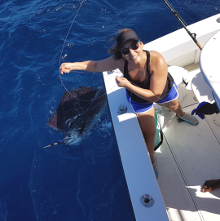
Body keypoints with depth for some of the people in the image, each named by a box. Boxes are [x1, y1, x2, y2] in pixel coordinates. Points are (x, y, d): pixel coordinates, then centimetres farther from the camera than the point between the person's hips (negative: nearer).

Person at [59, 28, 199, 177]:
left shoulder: (157, 61, -44)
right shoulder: (120, 61, -35)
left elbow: (155, 95, -40)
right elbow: (96, 65, -18)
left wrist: (128, 85, -45)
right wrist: (73, 65, -30)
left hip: (165, 90, 0)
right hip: (139, 100, 1)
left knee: (175, 106, 34)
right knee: (149, 133, 11)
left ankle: (182, 114, 77)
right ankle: (151, 160, 43)